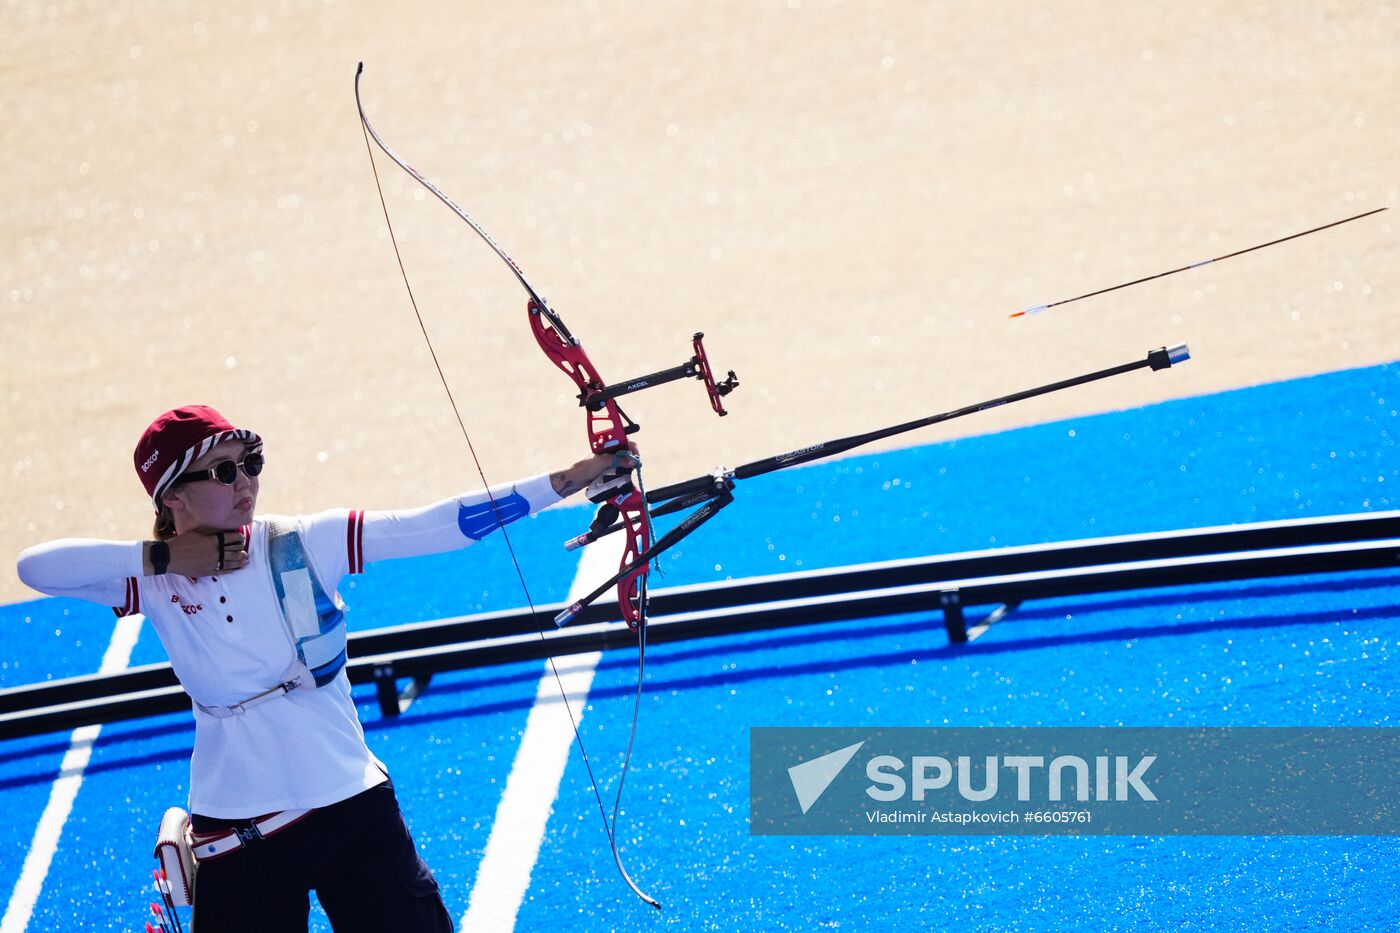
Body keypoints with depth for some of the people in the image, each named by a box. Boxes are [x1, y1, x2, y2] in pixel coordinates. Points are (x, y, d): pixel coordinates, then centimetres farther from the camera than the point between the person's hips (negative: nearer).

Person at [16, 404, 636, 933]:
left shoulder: (302, 545, -6)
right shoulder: (153, 580, -4)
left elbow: (433, 527, -11)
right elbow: (36, 567, -15)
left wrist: (568, 481, -17)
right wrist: (162, 557, -18)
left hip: (353, 805, 1)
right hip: (238, 832, 0)